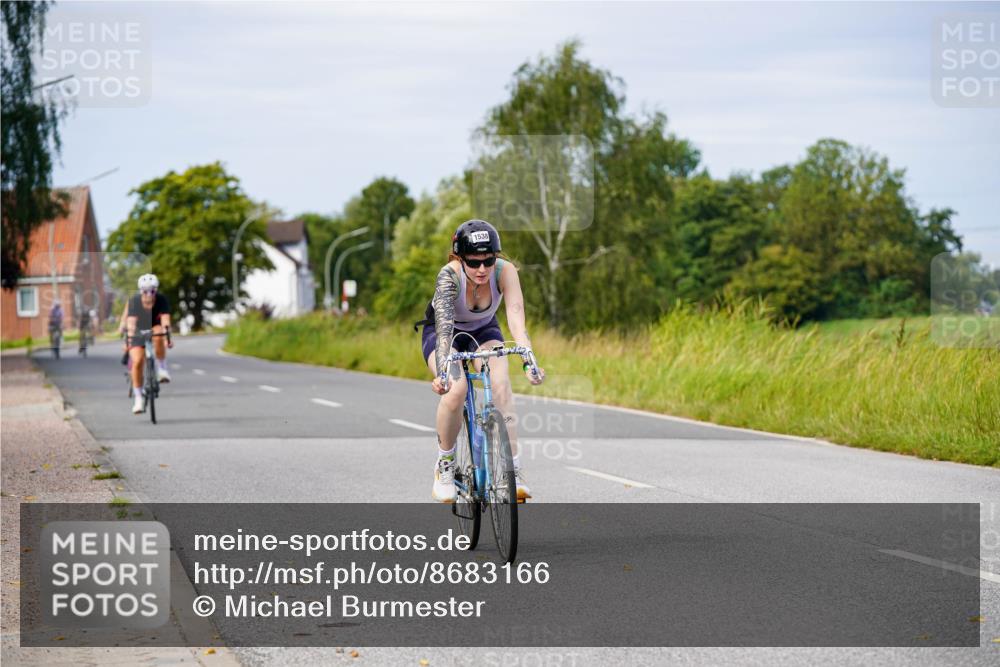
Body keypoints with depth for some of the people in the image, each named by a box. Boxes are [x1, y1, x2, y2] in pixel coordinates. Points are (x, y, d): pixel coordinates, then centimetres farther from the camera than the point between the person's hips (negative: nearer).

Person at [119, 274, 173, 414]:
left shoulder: (161, 300, -21)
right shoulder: (134, 301, -22)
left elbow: (165, 319, -33)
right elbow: (131, 321, -34)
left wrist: (168, 336, -49)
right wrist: (129, 339, -48)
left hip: (155, 328, 0)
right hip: (139, 332, 0)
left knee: (158, 336, -37)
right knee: (137, 362, -19)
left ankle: (162, 369, -19)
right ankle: (138, 399, -9)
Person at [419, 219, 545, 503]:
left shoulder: (505, 271, -29)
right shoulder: (449, 275, -35)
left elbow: (516, 317, -40)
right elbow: (444, 325, -47)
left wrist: (529, 361, -56)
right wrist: (442, 370, -63)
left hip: (483, 330, 2)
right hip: (444, 332, -2)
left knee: (501, 383, -27)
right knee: (455, 387, -30)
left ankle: (513, 470, -25)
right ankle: (445, 466, -10)